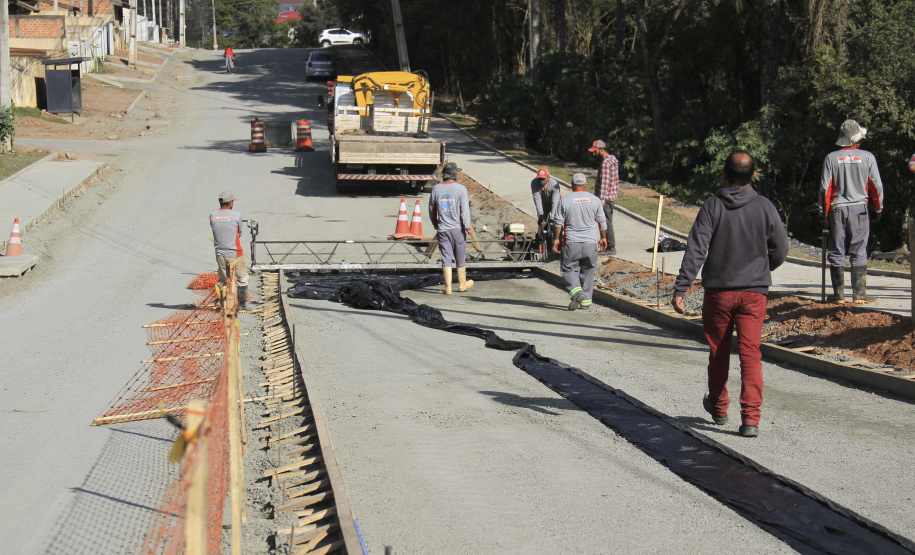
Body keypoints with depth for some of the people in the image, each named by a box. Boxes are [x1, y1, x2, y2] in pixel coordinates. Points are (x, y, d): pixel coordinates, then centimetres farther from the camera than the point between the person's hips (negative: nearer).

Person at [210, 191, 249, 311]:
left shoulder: (212, 215, -2)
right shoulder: (236, 215, -11)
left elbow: (214, 228, 9)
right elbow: (240, 233, 2)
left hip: (220, 254, 4)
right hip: (235, 254, -4)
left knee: (222, 280, 16)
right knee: (242, 278, 10)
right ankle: (242, 304, 9)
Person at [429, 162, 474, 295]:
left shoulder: (436, 189, 3)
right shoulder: (461, 188, -8)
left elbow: (431, 210, 12)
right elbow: (465, 210, -13)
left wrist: (436, 225, 26)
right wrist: (468, 227, -8)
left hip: (442, 229, 2)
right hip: (458, 229, -2)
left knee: (446, 258, 3)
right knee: (461, 257, 12)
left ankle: (448, 287, -1)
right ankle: (462, 284, 24)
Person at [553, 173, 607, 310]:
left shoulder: (565, 200, -2)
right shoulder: (594, 200, 5)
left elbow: (558, 222, -2)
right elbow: (602, 221, 9)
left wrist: (556, 239, 6)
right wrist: (603, 238, 20)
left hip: (572, 243, -2)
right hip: (591, 242, 3)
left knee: (568, 269, 6)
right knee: (587, 271, 11)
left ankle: (576, 292, -18)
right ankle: (586, 300, 11)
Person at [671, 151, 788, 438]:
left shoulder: (712, 206, -7)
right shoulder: (765, 207, -2)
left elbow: (695, 249, -14)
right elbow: (780, 251, 5)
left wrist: (680, 289, -14)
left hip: (718, 292, 0)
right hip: (754, 292, 0)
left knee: (718, 353, 15)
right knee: (750, 354, -2)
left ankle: (718, 408, 33)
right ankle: (750, 418, -14)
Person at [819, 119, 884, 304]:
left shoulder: (831, 158, 0)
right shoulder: (867, 157, -1)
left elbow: (825, 188, -2)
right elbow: (876, 186, 2)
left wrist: (825, 214, 4)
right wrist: (878, 208, 14)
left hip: (837, 210, 0)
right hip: (859, 209, 0)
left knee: (836, 253, 6)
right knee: (859, 253, 3)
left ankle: (838, 294, 7)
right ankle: (859, 294, 0)